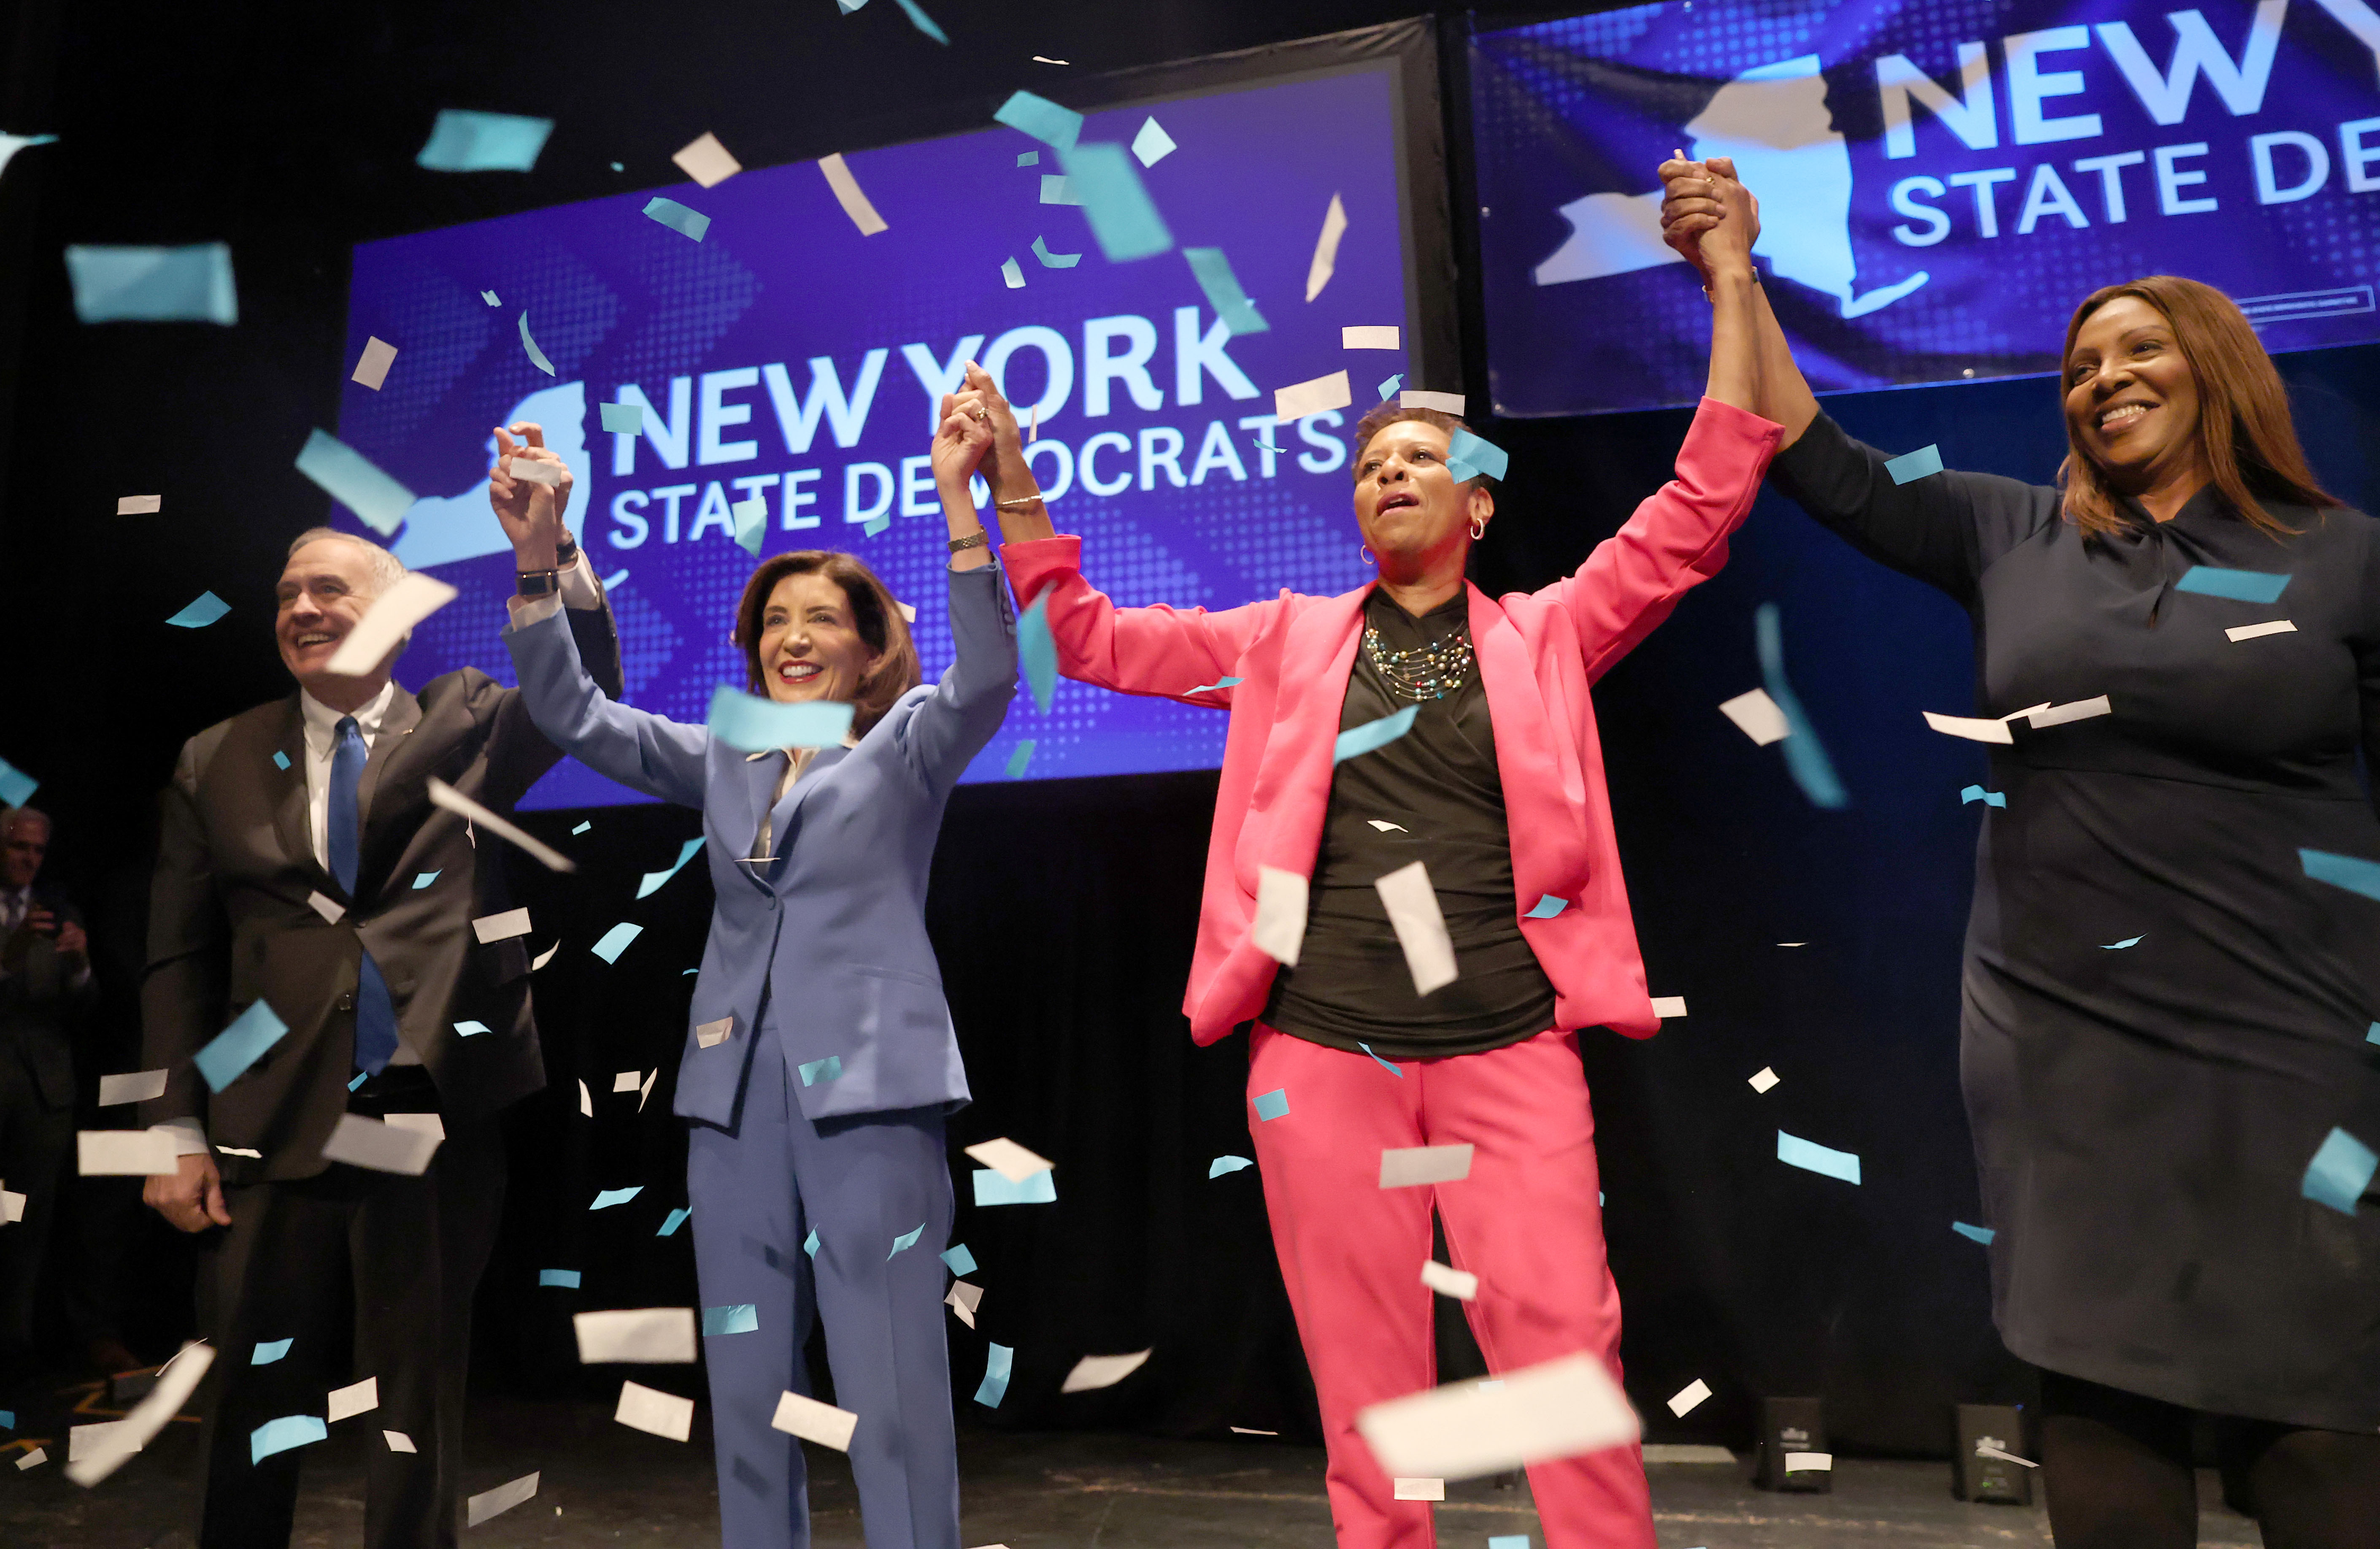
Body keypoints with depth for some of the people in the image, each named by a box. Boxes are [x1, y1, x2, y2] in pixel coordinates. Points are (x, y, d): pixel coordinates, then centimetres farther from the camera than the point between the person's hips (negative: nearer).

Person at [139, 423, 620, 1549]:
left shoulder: (466, 722, 6)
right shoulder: (215, 762, 9)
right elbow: (179, 960, 8)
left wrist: (542, 549, -29)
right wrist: (180, 1136, 3)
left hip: (437, 1116, -1)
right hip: (274, 1126, 2)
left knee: (420, 1398, 11)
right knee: (254, 1403, 12)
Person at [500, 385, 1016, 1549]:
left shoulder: (907, 748, 5)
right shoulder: (721, 763, 17)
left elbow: (988, 676, -14)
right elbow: (571, 713, 11)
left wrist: (957, 499, -24)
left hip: (870, 1091, -4)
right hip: (734, 1097, 5)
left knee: (893, 1394, -3)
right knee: (746, 1394, 10)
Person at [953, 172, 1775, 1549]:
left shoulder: (1544, 636, 9)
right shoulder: (1292, 639, 12)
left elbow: (1702, 512, 2)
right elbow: (1088, 638, 13)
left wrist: (1732, 287, -3)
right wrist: (1013, 479, 4)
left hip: (1510, 1048, -1)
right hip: (1321, 1051, 2)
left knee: (1565, 1352, -4)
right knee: (1365, 1381, 9)